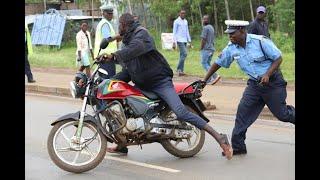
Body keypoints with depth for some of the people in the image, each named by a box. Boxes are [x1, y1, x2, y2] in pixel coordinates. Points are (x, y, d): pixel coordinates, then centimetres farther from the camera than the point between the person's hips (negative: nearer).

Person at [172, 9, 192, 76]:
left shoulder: (186, 21, 16)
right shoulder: (176, 21, -4)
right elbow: (174, 32, -7)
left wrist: (189, 41, 15)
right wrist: (174, 43, -13)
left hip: (185, 41, 7)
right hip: (180, 40, -7)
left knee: (182, 55, 5)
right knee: (184, 54, -17)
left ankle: (181, 70, 7)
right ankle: (179, 69, -12)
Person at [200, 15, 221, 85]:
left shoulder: (205, 28, -13)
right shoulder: (211, 27, 15)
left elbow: (203, 39, -16)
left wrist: (201, 49, -10)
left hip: (206, 49, -9)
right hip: (212, 48, 9)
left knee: (204, 64, -8)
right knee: (208, 63, 13)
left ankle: (215, 75, -21)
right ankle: (209, 80, 9)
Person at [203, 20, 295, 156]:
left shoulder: (260, 41, -19)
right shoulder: (231, 48, -4)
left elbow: (278, 58, -12)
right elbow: (218, 63, 7)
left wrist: (267, 75, -24)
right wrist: (204, 80, 5)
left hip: (273, 82, -5)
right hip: (254, 83, 5)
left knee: (282, 114, 1)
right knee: (243, 111, -6)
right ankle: (238, 146, 1)